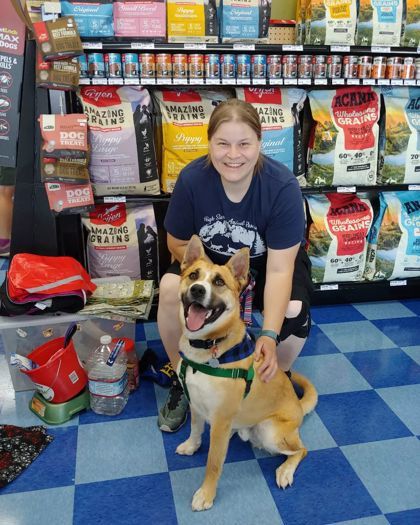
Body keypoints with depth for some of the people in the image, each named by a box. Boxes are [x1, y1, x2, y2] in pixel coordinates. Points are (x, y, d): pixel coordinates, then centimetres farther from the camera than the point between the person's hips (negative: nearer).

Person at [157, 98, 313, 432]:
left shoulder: (283, 186, -29)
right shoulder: (192, 179, -24)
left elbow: (279, 269, -29)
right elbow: (178, 243, -9)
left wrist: (269, 336, -40)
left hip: (271, 260, -1)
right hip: (210, 258, 2)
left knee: (293, 312, -30)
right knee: (170, 289, -27)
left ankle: (277, 379, 5)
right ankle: (183, 379, 0)